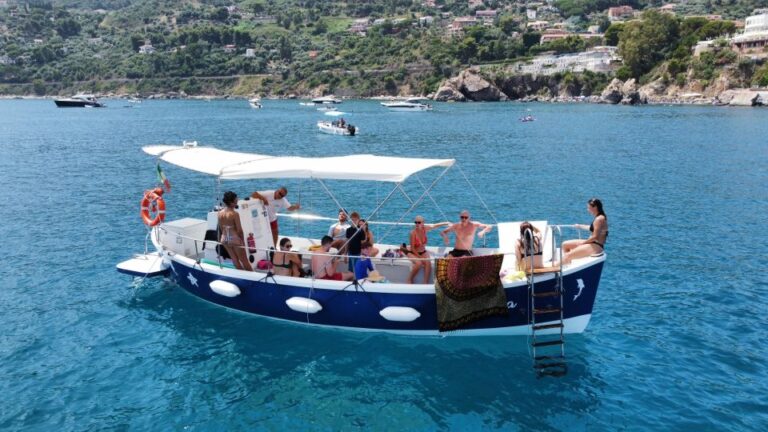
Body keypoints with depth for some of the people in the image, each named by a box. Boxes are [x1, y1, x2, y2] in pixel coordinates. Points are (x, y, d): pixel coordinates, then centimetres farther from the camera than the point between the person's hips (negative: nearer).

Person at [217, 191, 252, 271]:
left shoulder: (220, 213, -2)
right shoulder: (234, 214, -21)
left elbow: (221, 228, 7)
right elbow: (239, 229, -16)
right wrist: (242, 240, -3)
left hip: (224, 238, 6)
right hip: (234, 238, -6)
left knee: (235, 260, 19)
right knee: (244, 260, 7)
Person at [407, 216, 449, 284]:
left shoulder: (425, 229, -8)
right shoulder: (413, 233, -21)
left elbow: (436, 225, 8)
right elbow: (412, 248, -17)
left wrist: (447, 223, 4)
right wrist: (419, 257, -20)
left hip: (423, 252, 4)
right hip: (413, 253, -4)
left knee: (428, 263, -26)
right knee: (419, 263, -32)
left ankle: (426, 283, -23)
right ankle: (410, 280, -11)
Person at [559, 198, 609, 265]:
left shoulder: (599, 219, -20)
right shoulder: (599, 217, 10)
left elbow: (595, 237, -22)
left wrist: (583, 242, -11)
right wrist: (580, 226, 35)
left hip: (596, 247, -11)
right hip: (593, 244, 11)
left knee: (568, 256, -23)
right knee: (565, 244, 12)